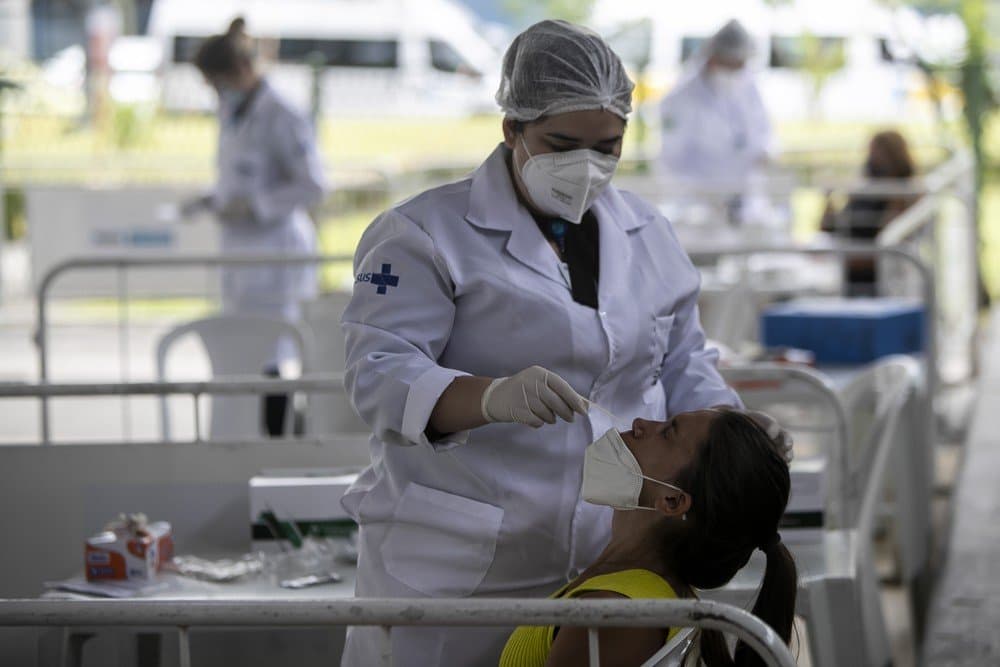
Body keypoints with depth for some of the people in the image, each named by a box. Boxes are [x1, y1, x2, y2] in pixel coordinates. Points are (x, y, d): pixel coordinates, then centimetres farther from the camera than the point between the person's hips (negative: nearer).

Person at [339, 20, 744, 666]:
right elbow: (378, 377, -16)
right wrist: (492, 397, -34)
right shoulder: (425, 235, -7)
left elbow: (682, 366, 20)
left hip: (614, 563, 5)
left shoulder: (648, 234, 13)